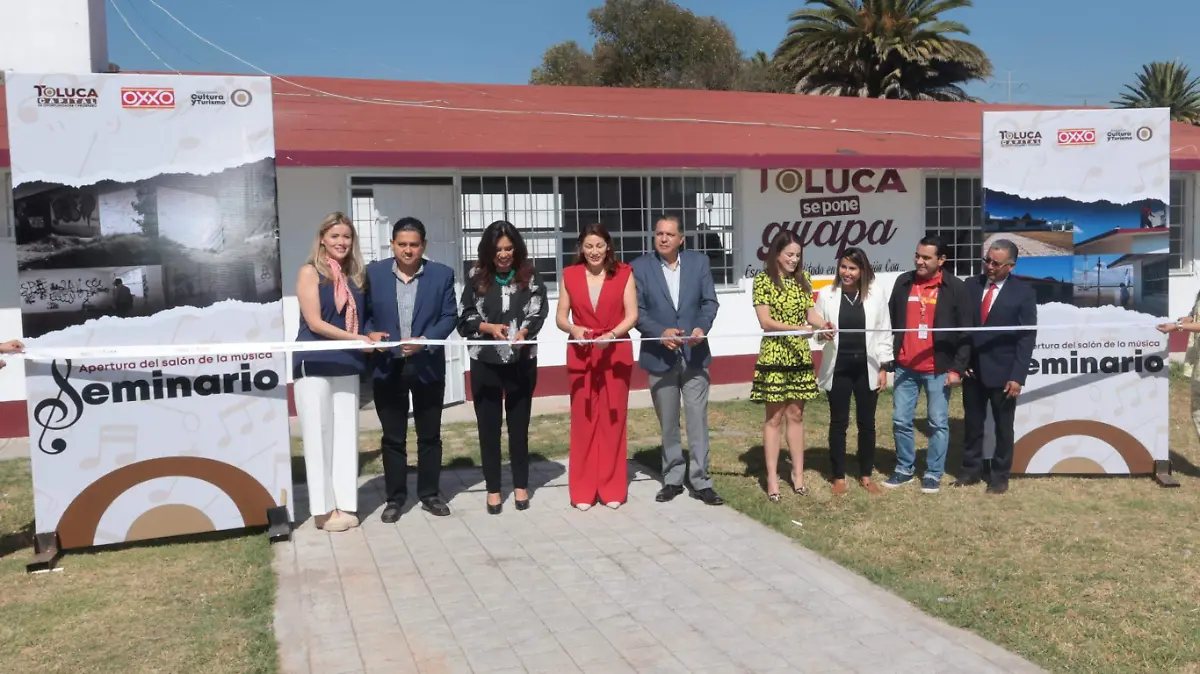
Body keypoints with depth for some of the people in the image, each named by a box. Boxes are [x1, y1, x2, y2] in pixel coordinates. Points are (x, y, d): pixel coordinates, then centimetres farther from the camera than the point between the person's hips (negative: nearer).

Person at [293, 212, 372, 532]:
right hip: (315, 364, -5)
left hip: (347, 365, 5)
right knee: (318, 435, -1)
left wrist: (371, 337, 1)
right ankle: (323, 509, 5)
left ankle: (345, 505, 11)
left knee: (345, 434, 5)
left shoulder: (355, 276, 13)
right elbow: (314, 322, -10)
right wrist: (355, 338, -15)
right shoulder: (310, 272, -3)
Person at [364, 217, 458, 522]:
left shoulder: (442, 274, 0)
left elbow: (450, 316, -4)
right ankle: (395, 497, 20)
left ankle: (429, 494, 24)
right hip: (388, 367, 0)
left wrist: (423, 341, -18)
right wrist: (369, 333, -16)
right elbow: (362, 311, 5)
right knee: (393, 437, 9)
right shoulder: (374, 272, 2)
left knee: (429, 435, 10)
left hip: (428, 367, 0)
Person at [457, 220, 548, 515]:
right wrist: (489, 327, -17)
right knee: (489, 426, 8)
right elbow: (464, 318, 0)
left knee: (519, 424, 11)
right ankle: (493, 489, 19)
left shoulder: (529, 276, 0)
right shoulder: (476, 277, 0)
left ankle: (521, 485, 24)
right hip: (485, 362, 0)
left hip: (522, 361, 0)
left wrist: (523, 332, -24)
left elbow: (538, 313, -5)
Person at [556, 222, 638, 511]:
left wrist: (612, 334, -22)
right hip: (581, 356, 1)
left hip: (616, 354, -1)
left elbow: (632, 315, -5)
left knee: (613, 420, 4)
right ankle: (583, 490, 10)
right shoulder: (570, 275, 6)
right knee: (583, 421, 2)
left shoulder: (624, 273, 2)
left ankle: (612, 489, 14)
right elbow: (560, 316, 5)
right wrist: (573, 329, -17)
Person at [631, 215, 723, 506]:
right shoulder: (639, 267, -2)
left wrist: (702, 327, -19)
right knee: (668, 423, 10)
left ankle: (700, 481, 10)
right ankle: (672, 479, 23)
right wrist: (660, 332, -21)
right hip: (660, 356, 0)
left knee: (698, 419, 2)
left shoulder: (699, 262, 3)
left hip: (694, 354, 1)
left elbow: (709, 301, 0)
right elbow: (637, 311, -5)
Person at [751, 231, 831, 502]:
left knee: (796, 415, 10)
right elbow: (765, 322, -13)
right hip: (774, 356, -5)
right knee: (774, 417, 1)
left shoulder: (803, 279, 9)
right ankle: (772, 478, 7)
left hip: (800, 356, 5)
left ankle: (798, 473, 19)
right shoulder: (763, 280, -7)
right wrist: (797, 328, -25)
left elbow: (811, 312, 6)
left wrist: (824, 325, -16)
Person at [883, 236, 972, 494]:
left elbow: (964, 331, -4)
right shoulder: (903, 282, 6)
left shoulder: (955, 287, -5)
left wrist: (957, 368, -9)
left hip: (938, 369, -3)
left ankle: (933, 474, 16)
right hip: (904, 367, 3)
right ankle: (904, 469, 22)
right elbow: (891, 322, 11)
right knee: (900, 421, 8)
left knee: (938, 423, 5)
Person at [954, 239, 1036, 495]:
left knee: (1003, 427, 10)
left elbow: (1027, 337, -8)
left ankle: (1000, 476, 22)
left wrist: (1017, 376, -13)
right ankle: (971, 470, 26)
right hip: (972, 369, 3)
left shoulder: (1023, 292, -6)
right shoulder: (971, 285, 3)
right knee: (972, 424, 13)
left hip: (1003, 372, -3)